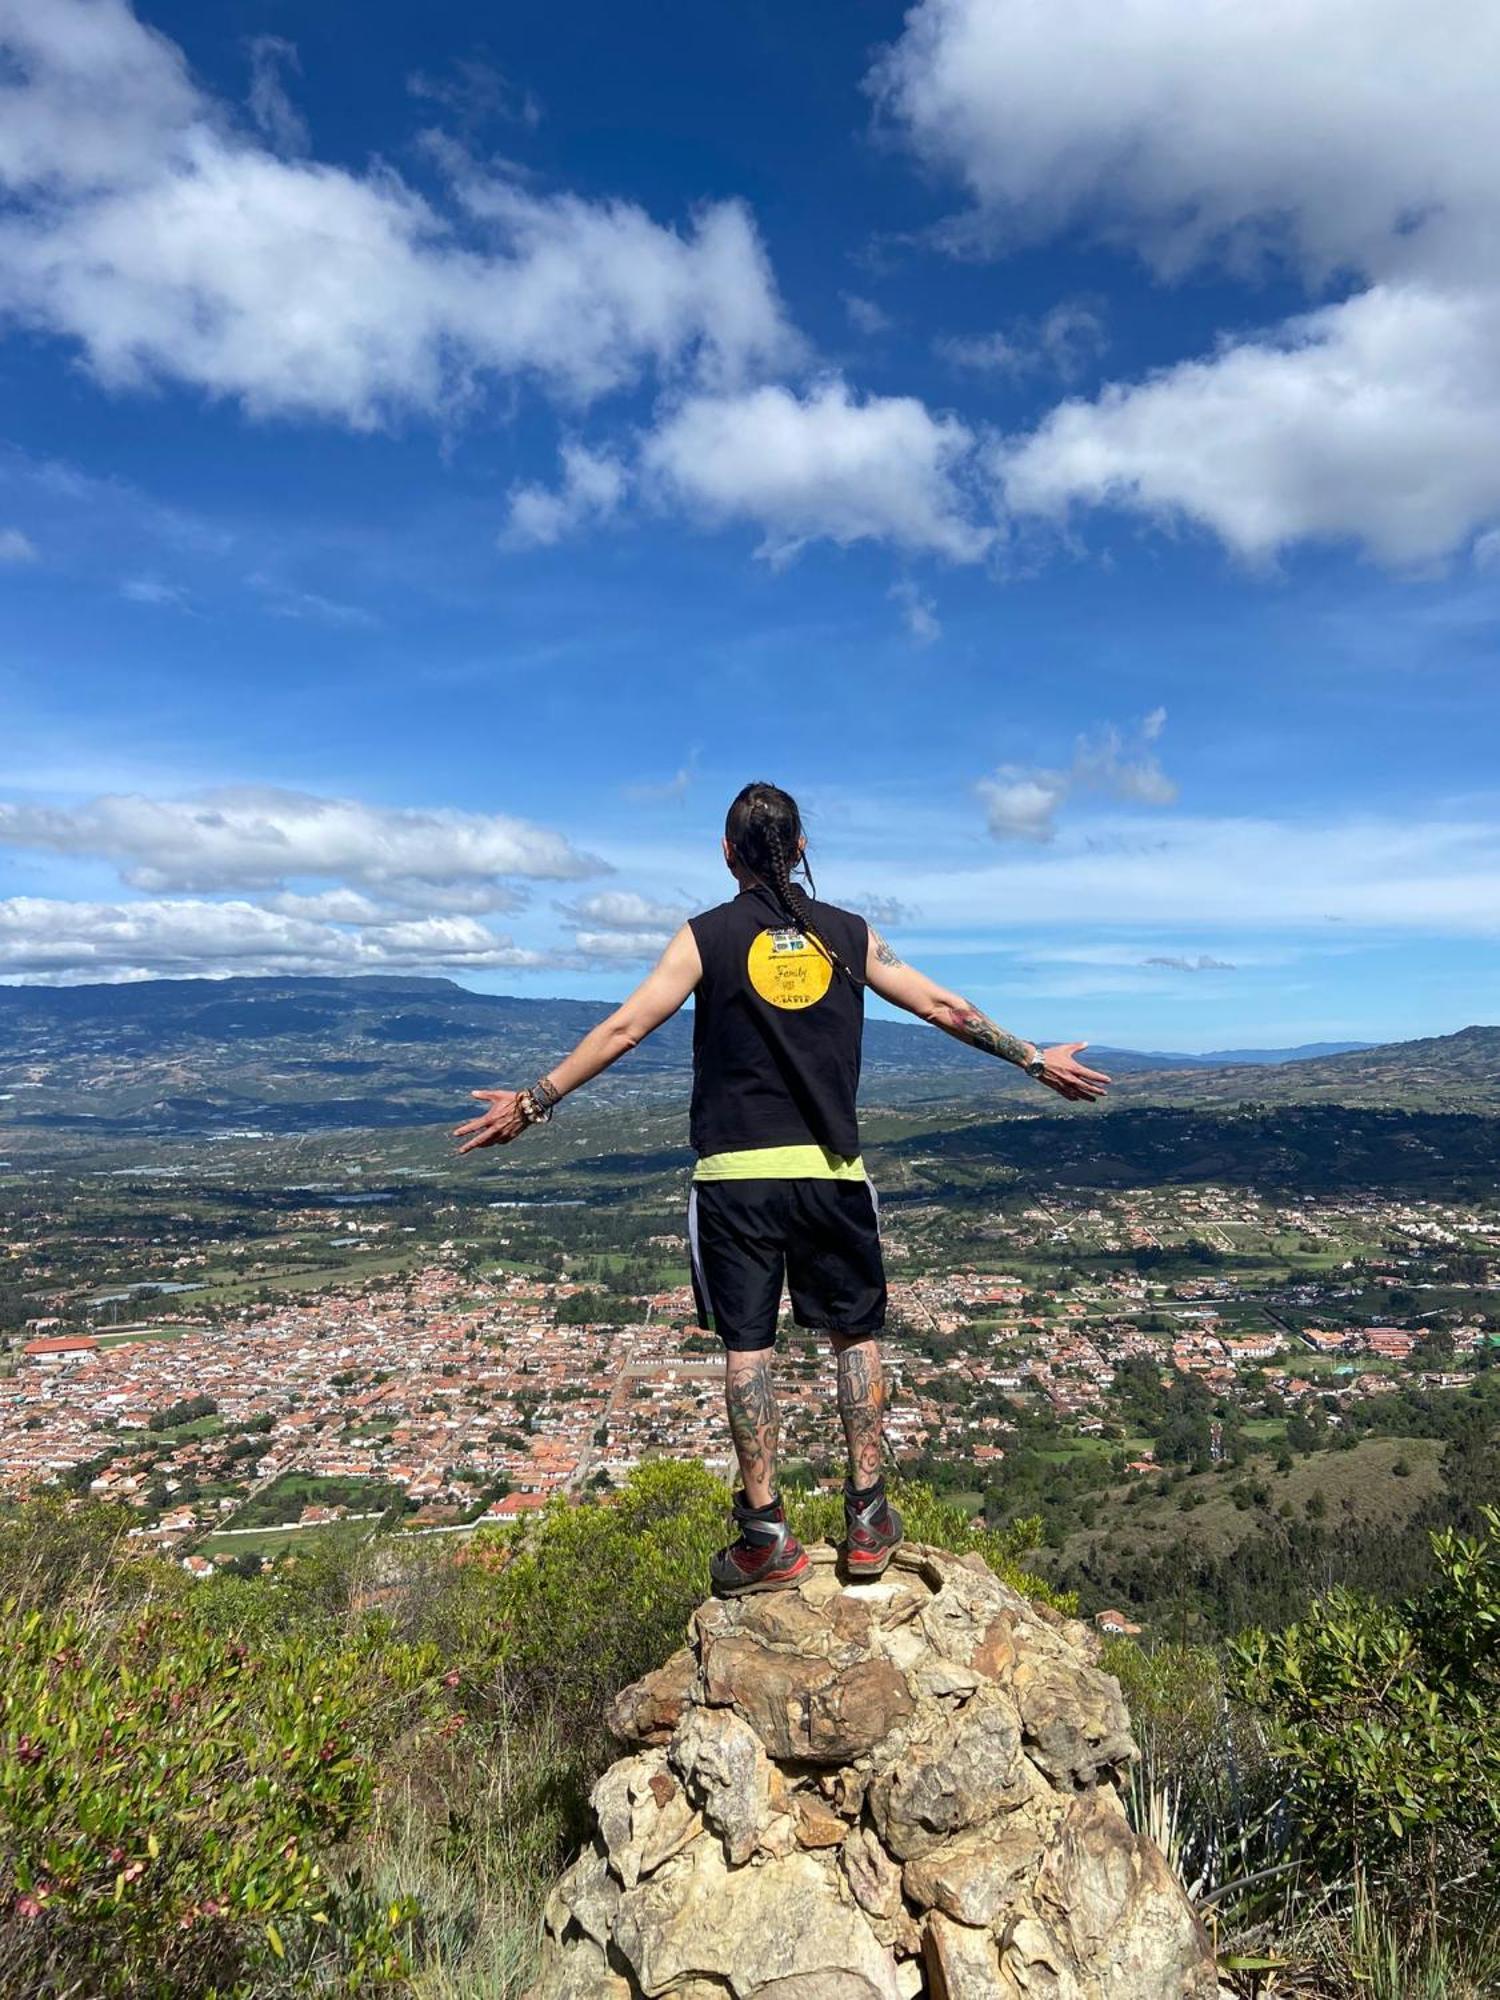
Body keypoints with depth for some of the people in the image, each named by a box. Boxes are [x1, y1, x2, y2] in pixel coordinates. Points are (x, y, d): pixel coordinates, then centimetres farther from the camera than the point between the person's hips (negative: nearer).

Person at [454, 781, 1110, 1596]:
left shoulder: (707, 936, 0)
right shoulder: (848, 934, 6)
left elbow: (622, 1029, -3)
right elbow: (946, 1009, 10)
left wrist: (533, 1101, 5)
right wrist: (1038, 1061, 20)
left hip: (736, 1172, -2)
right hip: (831, 1171, 2)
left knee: (746, 1345, 6)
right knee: (856, 1334, 14)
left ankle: (766, 1536, 12)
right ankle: (867, 1518, 18)